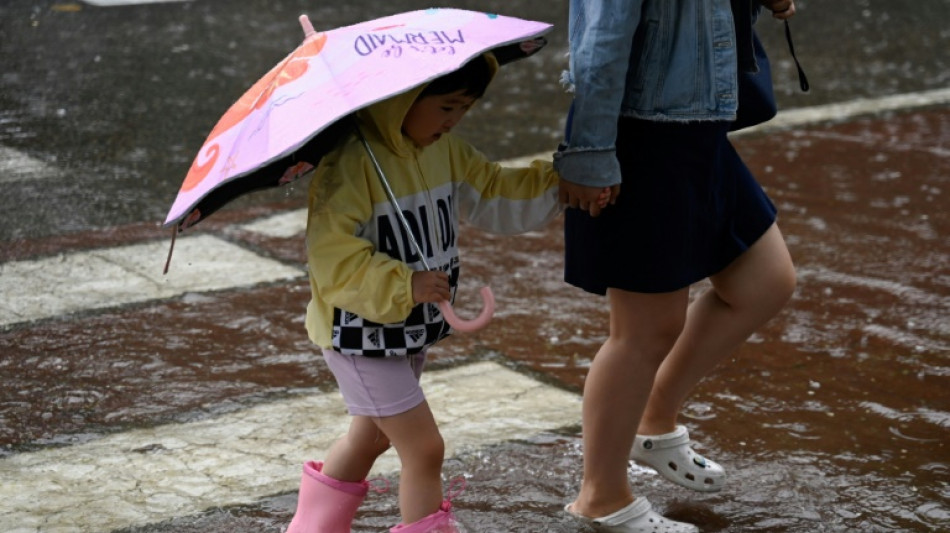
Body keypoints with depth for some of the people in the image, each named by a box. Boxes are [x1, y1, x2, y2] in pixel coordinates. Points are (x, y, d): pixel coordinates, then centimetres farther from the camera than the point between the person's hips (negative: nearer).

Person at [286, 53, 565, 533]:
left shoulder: (446, 151, 2)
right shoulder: (352, 161, -27)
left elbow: (494, 196, 9)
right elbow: (331, 255, -32)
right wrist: (403, 286, -38)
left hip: (412, 329, 10)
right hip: (362, 335, -10)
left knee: (373, 436, 25)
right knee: (424, 447, -7)